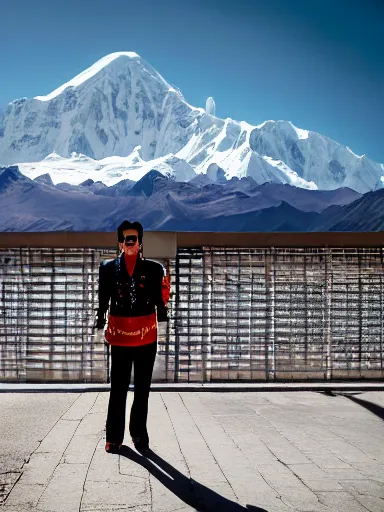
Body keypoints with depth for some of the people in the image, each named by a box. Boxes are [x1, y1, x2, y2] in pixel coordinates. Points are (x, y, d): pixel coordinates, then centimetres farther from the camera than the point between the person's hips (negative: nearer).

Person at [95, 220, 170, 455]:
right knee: (118, 388, 3)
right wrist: (101, 321, -5)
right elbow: (103, 299, 3)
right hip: (120, 335, -1)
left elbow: (160, 300, 1)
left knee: (142, 388, 10)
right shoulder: (109, 268, 2)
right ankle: (114, 436, 13)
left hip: (147, 336, 1)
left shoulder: (154, 269, 1)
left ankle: (139, 434, 23)